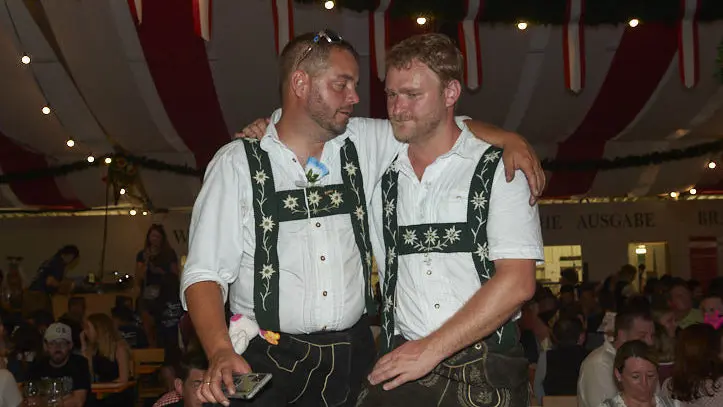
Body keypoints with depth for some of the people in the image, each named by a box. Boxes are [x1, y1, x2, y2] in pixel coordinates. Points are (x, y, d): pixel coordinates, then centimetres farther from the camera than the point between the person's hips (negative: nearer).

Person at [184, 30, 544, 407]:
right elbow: (205, 273, -9)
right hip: (266, 361, -3)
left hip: (352, 358, 3)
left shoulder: (365, 144, 4)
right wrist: (221, 352, -25)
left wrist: (507, 138, -4)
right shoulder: (237, 162, -5)